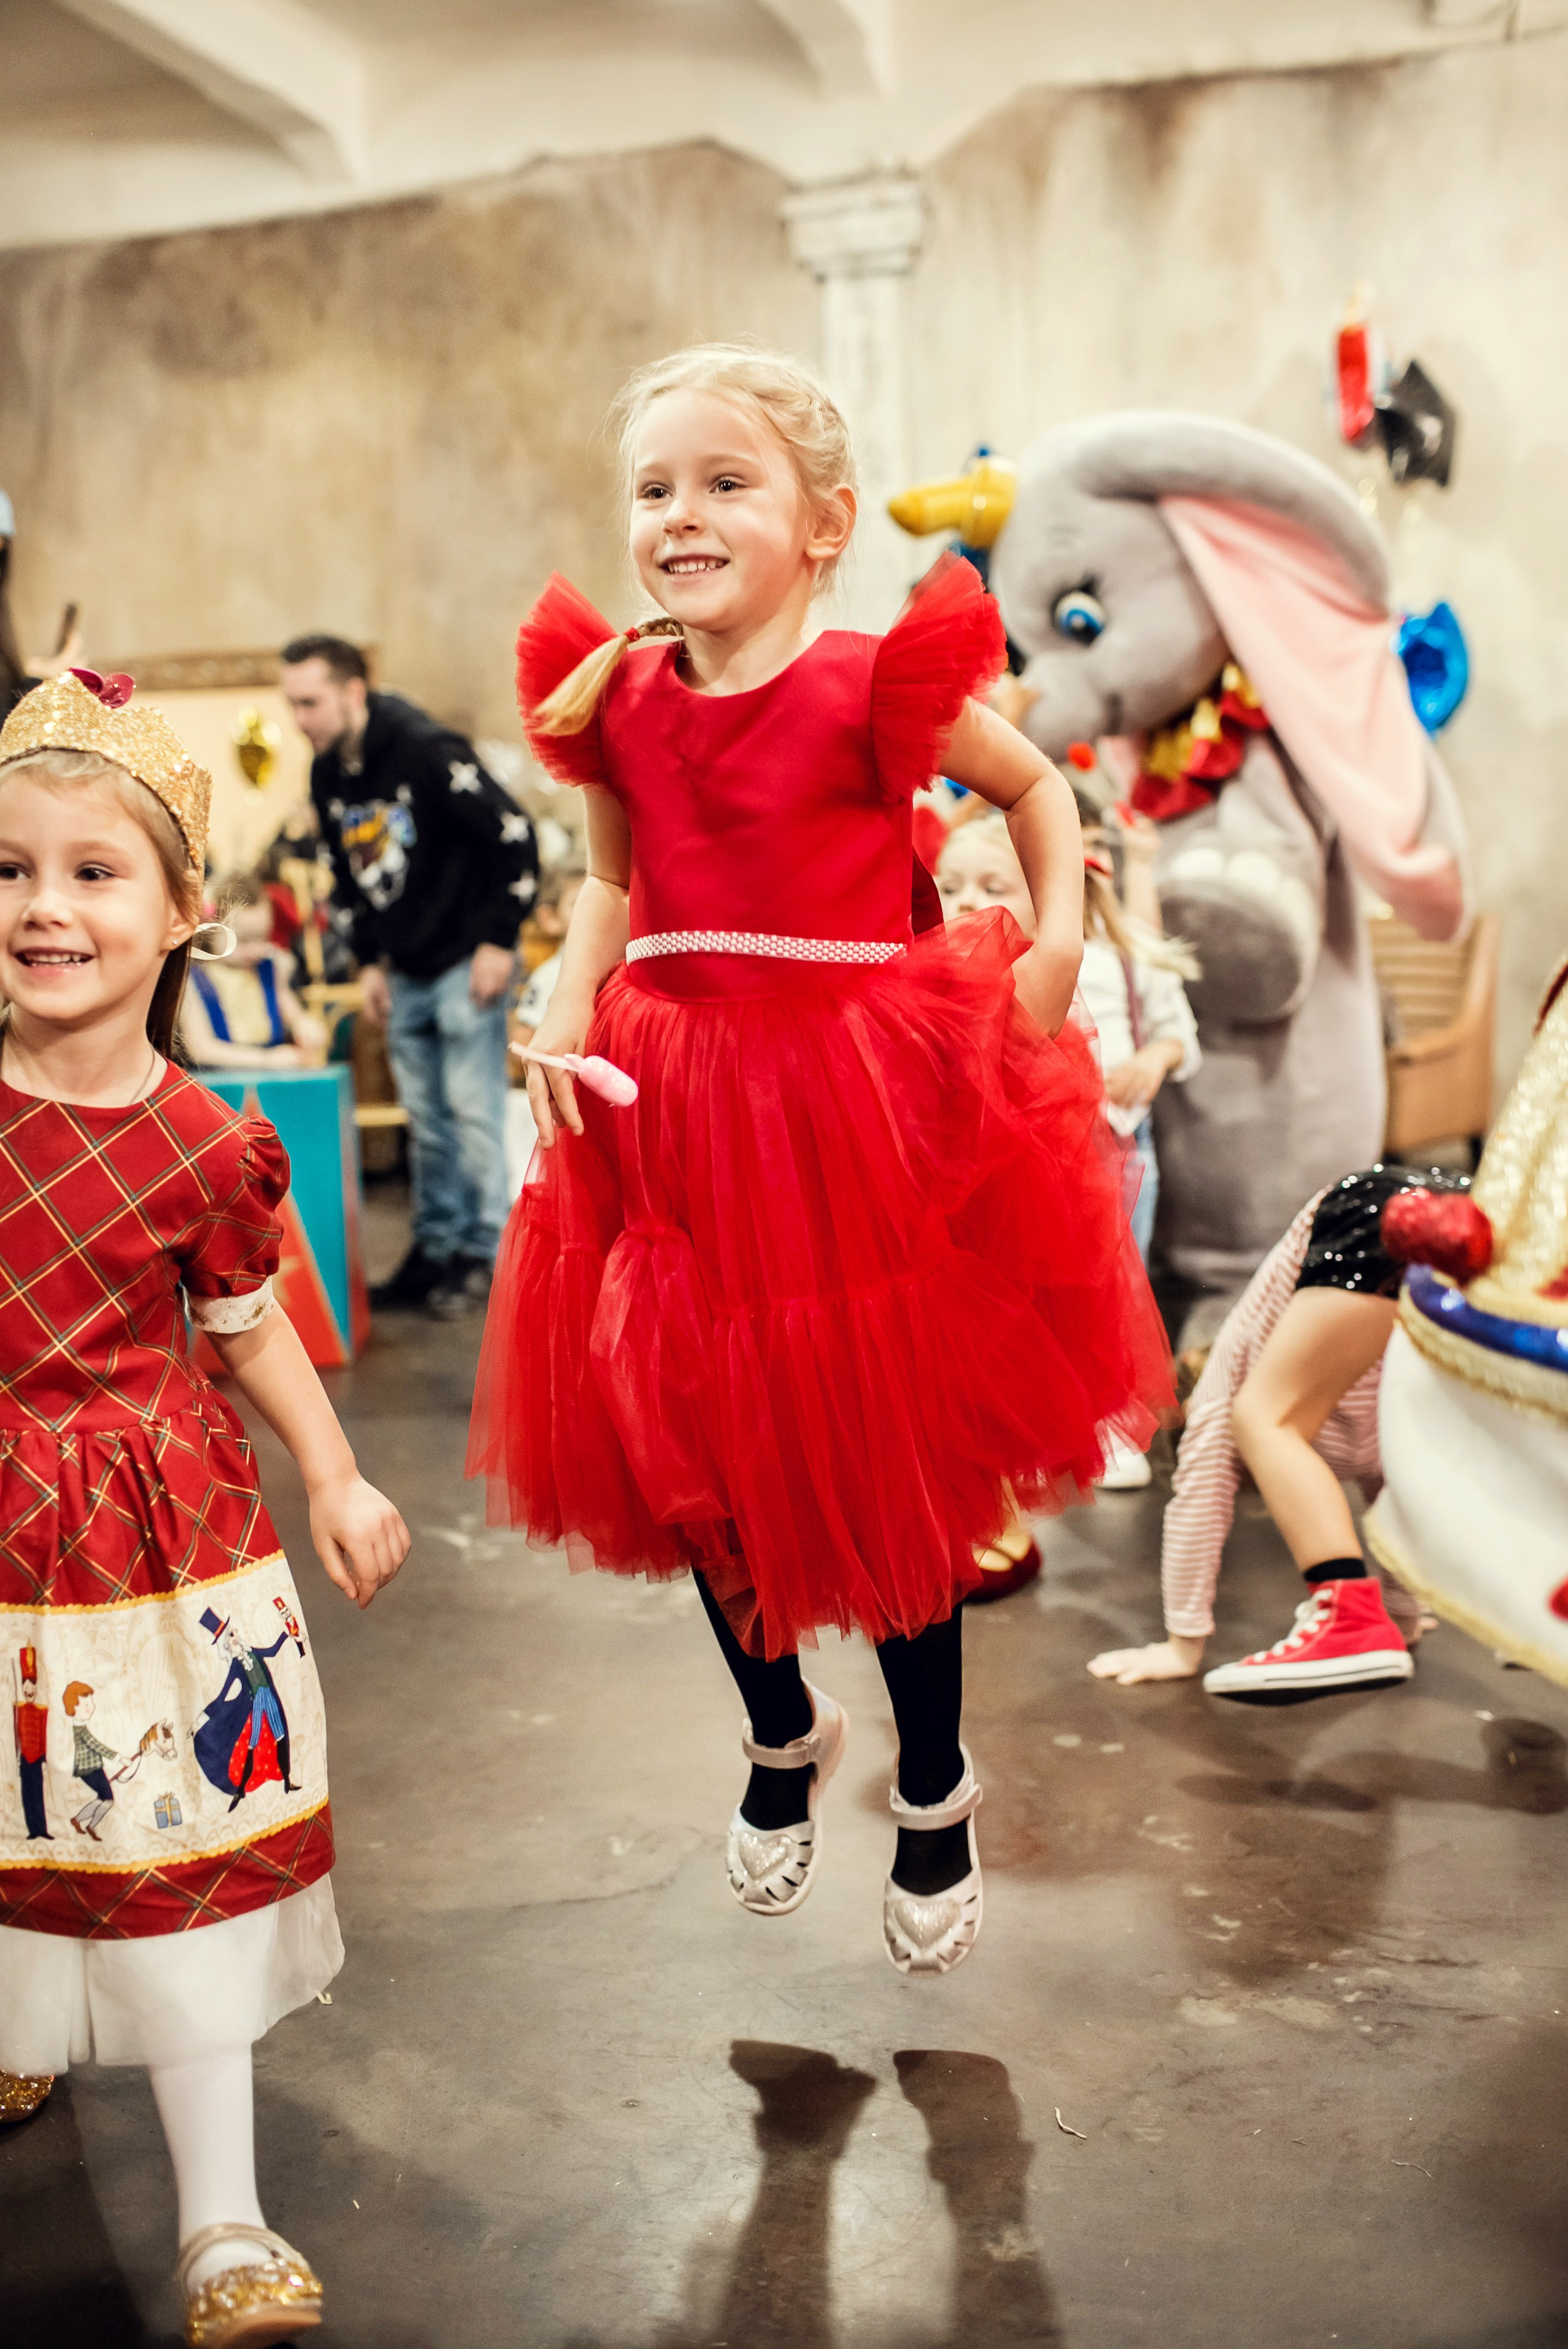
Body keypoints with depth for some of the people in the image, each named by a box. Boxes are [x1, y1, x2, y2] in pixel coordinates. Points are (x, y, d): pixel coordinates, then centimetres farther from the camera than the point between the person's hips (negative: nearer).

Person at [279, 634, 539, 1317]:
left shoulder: (426, 751, -19)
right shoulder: (327, 775, 4)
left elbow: (515, 836, -18)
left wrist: (498, 940, -17)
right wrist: (370, 961, 12)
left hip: (465, 963, -7)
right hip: (405, 973, 7)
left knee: (472, 1109, -4)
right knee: (426, 1119, 11)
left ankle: (483, 1255, 6)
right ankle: (436, 1248, 19)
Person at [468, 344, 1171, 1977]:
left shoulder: (875, 687, -10)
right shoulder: (618, 703, 2)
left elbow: (1038, 787, 6)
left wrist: (1058, 943, -6)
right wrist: (570, 994, 0)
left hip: (861, 1104, -4)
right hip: (675, 1112, 4)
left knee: (891, 1459, 6)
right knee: (696, 1449, 11)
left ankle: (934, 1787, 31)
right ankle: (784, 1735, 40)